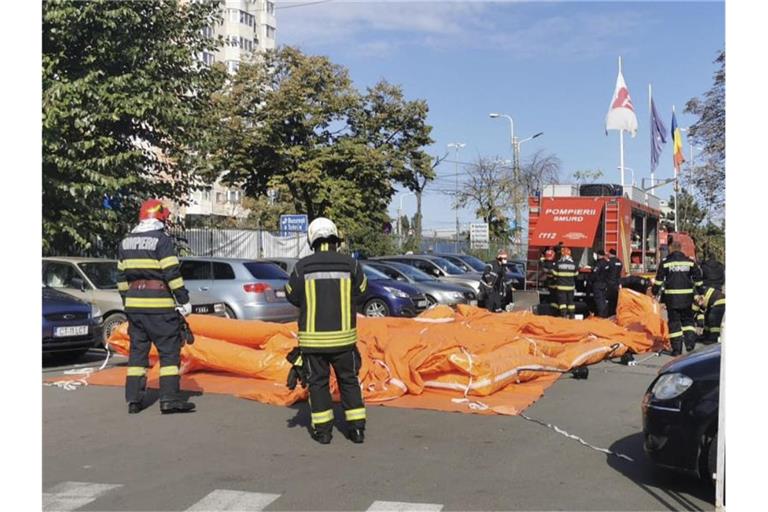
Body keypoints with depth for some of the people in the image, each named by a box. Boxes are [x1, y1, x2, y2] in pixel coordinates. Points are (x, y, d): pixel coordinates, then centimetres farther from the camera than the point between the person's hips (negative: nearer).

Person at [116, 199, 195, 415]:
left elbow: (121, 276, 18)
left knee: (137, 349, 13)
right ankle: (169, 398, -5)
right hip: (159, 306, -7)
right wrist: (184, 300, -9)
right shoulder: (162, 240, -9)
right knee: (169, 350, -1)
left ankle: (133, 399, 13)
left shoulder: (126, 242, 14)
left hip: (134, 304, 7)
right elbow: (172, 274, -14)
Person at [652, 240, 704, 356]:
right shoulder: (690, 262, 6)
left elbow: (659, 280, -2)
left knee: (674, 321, 3)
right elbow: (698, 279, 8)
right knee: (687, 320, 17)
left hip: (671, 297, -2)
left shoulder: (666, 262, -2)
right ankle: (690, 342, 1)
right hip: (687, 296, 2)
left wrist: (655, 293, 7)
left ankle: (677, 349, 1)